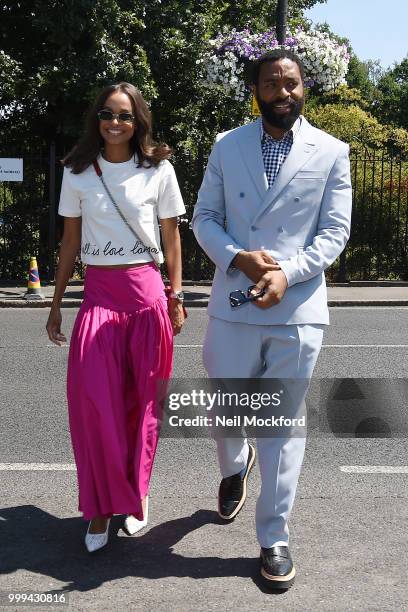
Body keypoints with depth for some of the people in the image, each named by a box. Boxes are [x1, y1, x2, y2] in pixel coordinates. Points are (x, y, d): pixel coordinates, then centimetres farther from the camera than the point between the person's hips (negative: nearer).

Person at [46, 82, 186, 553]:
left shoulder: (159, 171, 3)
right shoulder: (77, 173, 6)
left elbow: (172, 239, 7)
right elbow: (70, 242, 9)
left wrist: (176, 297, 4)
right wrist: (56, 305, 8)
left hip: (146, 290, 0)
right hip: (98, 291, 1)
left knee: (143, 399, 5)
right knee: (92, 397, -11)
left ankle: (136, 492, 27)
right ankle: (103, 505, 6)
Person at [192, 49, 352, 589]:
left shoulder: (332, 153, 2)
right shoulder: (227, 147, 6)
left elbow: (335, 230, -1)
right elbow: (204, 218, 6)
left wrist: (289, 272, -17)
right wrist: (238, 259, -13)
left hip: (298, 309, -1)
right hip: (233, 306, 2)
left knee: (284, 425, 5)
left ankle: (274, 539, 20)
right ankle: (235, 466, 48)